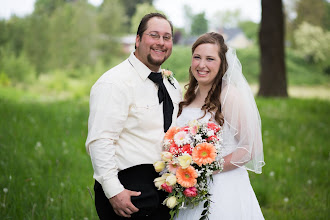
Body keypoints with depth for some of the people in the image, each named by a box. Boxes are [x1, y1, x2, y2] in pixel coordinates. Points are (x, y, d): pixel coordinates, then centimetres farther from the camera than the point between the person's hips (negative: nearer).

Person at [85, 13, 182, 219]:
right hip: (129, 191, -7)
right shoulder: (115, 82, -14)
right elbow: (100, 141, -21)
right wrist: (113, 191, -25)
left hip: (165, 190, 8)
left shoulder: (172, 85, 12)